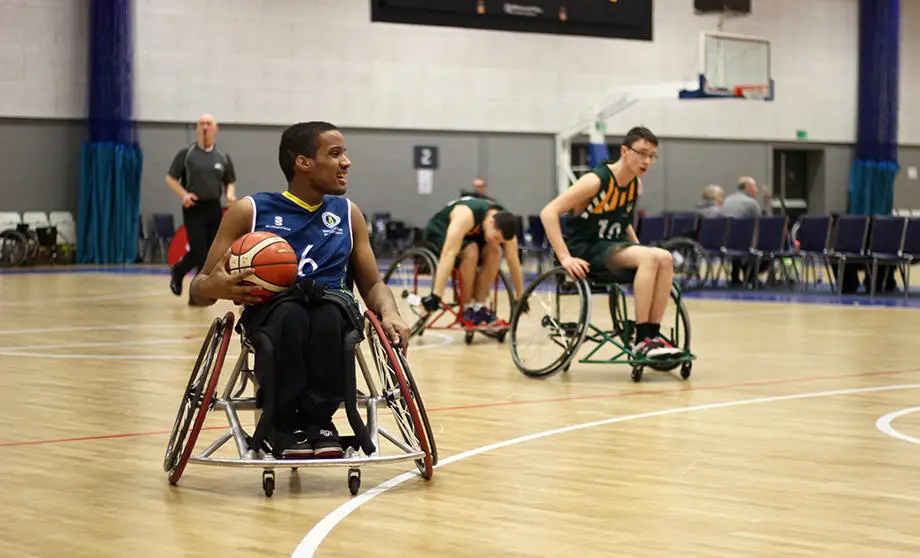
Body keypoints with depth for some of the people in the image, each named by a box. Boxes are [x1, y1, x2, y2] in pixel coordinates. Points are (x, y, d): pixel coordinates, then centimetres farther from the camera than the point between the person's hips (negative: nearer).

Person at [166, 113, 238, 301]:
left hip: (214, 208, 4)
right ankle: (178, 271, 16)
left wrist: (230, 194, -5)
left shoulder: (223, 157, 9)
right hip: (193, 208, -4)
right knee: (198, 252, -12)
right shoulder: (186, 154, 0)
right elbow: (171, 178, 2)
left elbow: (230, 182, 17)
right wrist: (183, 194, -14)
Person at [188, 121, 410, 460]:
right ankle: (284, 424, -21)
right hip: (269, 313, -2)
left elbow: (372, 283, 21)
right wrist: (215, 287, -18)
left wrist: (389, 313, -3)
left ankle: (318, 420, -21)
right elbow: (198, 289, 7)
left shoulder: (348, 214, 16)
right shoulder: (250, 211, 6)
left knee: (329, 313, -37)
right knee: (290, 314, -39)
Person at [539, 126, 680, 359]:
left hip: (611, 247, 8)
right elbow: (548, 213, -22)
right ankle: (642, 339, -26)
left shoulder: (636, 184, 6)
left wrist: (639, 249, 10)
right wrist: (565, 257, -28)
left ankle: (653, 334, -14)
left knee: (664, 258, -18)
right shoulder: (596, 180, -17)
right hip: (585, 250, -7)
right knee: (649, 258, -29)